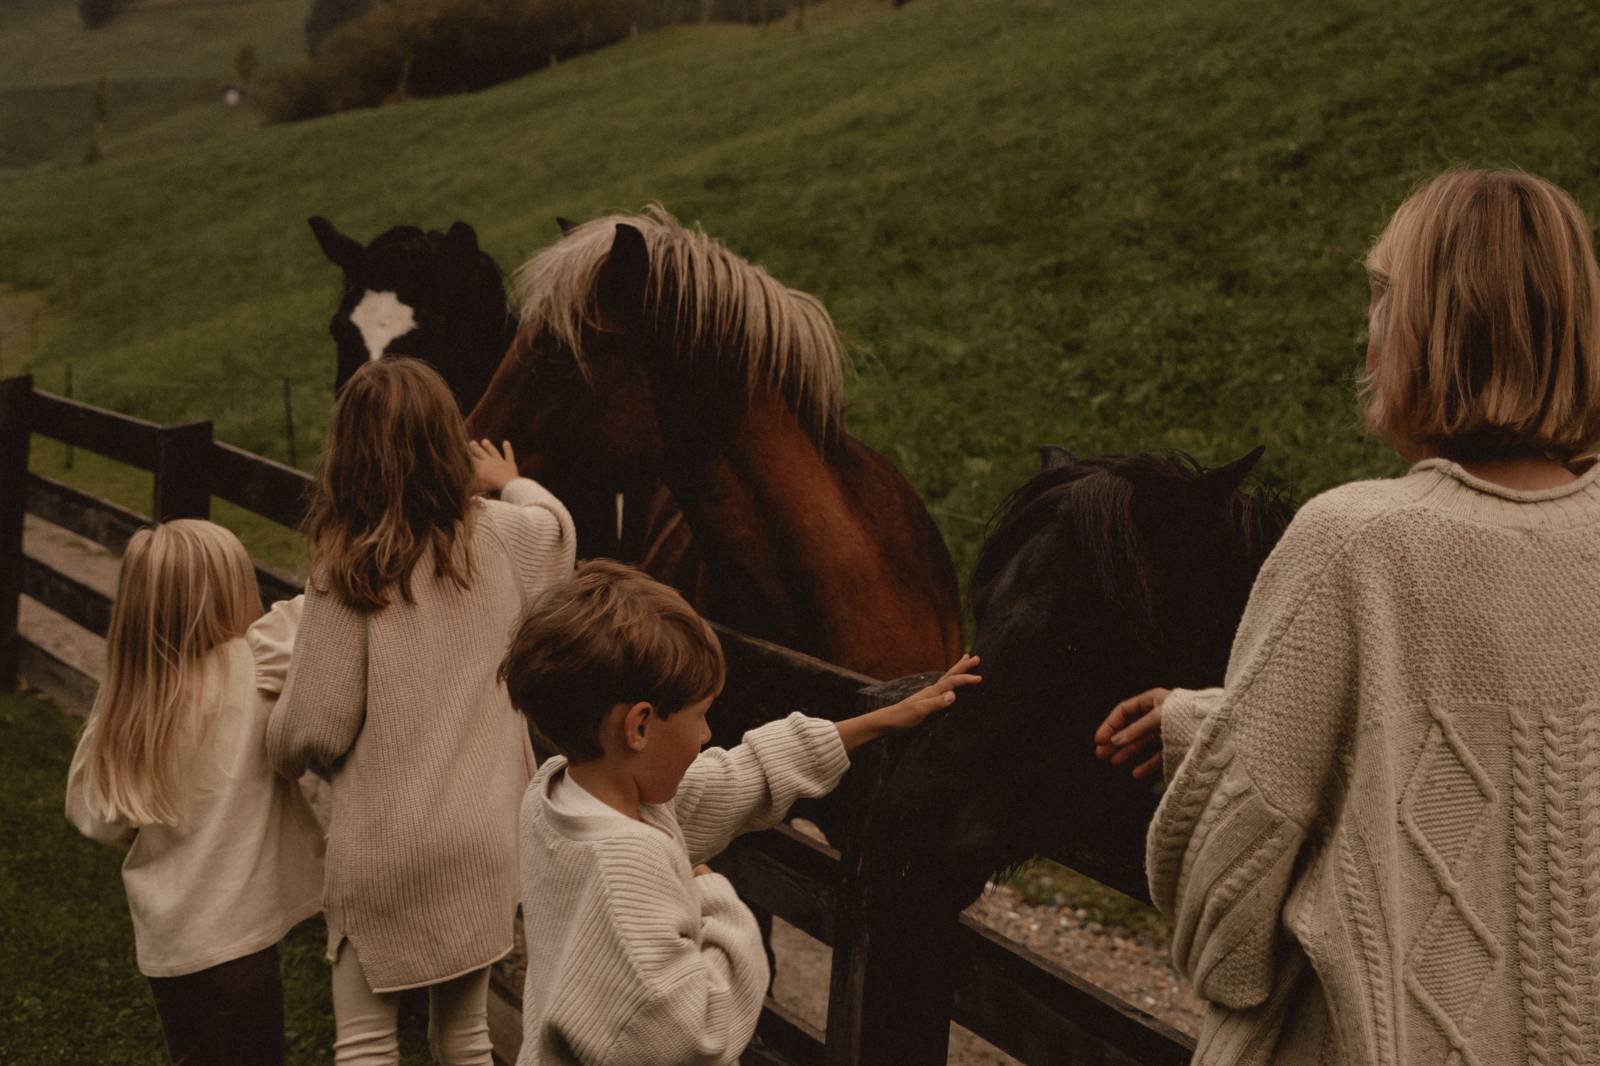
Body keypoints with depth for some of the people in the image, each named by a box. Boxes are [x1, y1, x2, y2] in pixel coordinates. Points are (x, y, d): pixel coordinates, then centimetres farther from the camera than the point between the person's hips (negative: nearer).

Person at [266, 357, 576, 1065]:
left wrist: (277, 749, 10)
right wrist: (511, 482, 43)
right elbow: (557, 524, 23)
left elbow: (315, 729, -13)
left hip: (382, 849, -4)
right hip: (486, 839, 4)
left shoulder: (346, 569, -15)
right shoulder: (502, 536, -3)